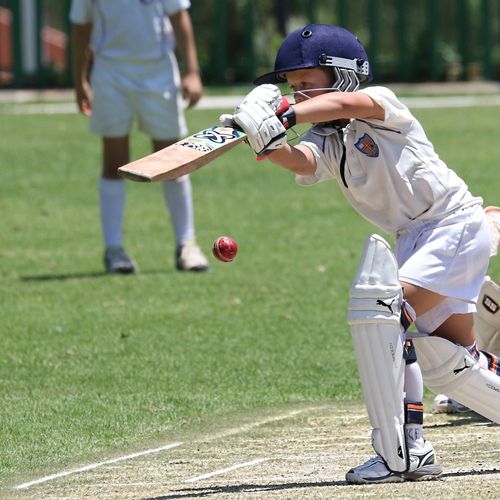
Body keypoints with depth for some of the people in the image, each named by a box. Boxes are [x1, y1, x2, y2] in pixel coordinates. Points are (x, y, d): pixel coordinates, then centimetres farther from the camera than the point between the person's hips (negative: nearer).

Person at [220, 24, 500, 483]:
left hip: (456, 224, -9)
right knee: (446, 363, 12)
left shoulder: (381, 103, -12)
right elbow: (301, 161, -20)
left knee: (382, 308, -24)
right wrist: (269, 143, -42)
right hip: (414, 238, 9)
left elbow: (346, 105, -35)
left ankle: (402, 453, -24)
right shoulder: (325, 143, 3)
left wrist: (283, 116, -48)